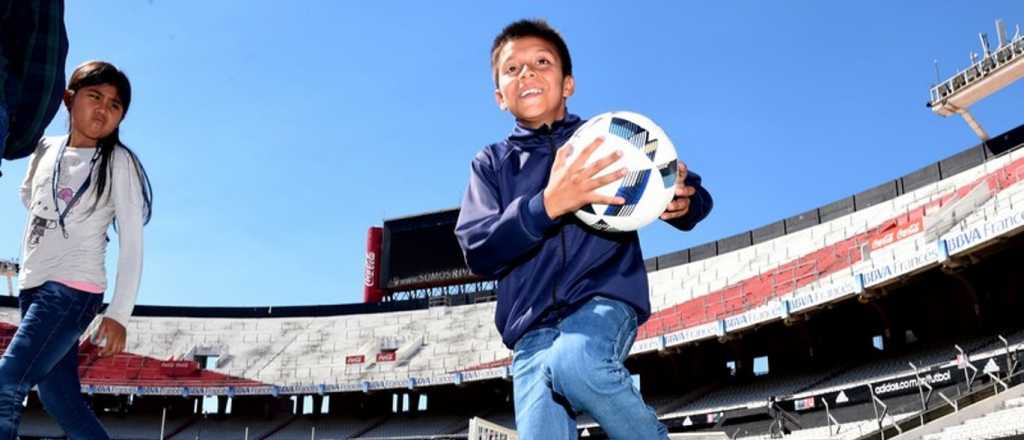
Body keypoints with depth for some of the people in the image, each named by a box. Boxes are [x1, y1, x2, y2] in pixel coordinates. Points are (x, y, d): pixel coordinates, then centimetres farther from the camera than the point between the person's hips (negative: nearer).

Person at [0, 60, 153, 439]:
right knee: (61, 401, 6)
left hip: (72, 291, -6)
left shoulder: (118, 162, -7)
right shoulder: (46, 149, 9)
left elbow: (132, 244, -11)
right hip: (32, 287, 6)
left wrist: (119, 313, -16)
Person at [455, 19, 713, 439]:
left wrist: (683, 203, -10)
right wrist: (548, 204, -19)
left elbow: (694, 195, 17)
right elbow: (478, 251, -1)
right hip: (533, 329, 2)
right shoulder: (491, 164, 15)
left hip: (605, 299, -2)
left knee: (575, 359, -35)